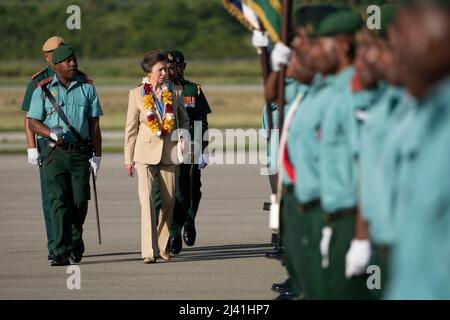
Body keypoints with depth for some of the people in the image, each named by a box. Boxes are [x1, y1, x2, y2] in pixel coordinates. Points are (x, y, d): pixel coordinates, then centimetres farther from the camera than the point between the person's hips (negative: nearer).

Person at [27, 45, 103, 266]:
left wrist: (97, 155, 5)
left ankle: (76, 241, 26)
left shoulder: (87, 88, 9)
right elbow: (33, 122, 3)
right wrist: (51, 134, -16)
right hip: (55, 152, -1)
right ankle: (62, 252, -11)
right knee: (58, 201, -10)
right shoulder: (43, 90, 4)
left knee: (80, 200, 0)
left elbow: (94, 125, 10)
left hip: (81, 151, 2)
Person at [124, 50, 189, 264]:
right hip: (146, 152, -3)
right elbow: (131, 128, 6)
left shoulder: (175, 93, 7)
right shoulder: (137, 94, 2)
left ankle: (162, 246, 21)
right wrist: (128, 159, 5)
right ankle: (149, 251, -18)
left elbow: (184, 120, 20)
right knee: (147, 199, -14)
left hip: (170, 152, 3)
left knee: (169, 200, 6)